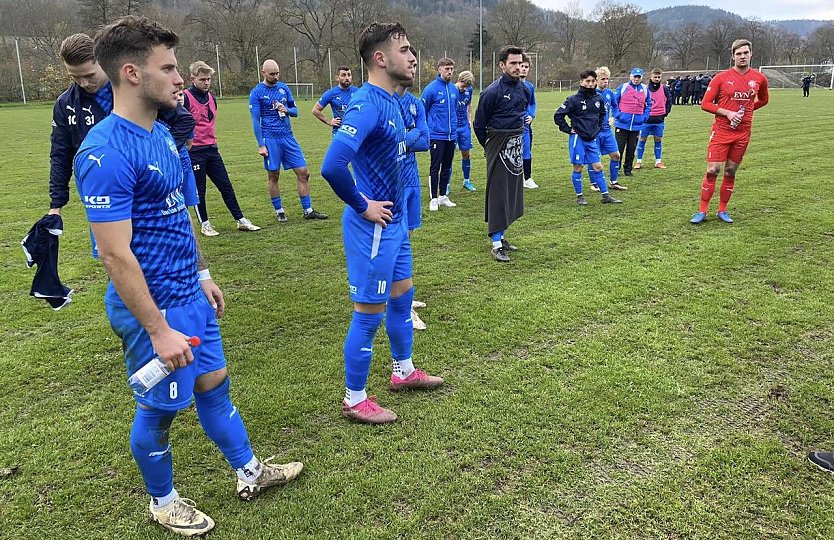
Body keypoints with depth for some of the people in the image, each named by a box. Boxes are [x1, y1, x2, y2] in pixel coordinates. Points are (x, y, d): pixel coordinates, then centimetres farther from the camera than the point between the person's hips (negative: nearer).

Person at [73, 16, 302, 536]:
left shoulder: (161, 133, 6)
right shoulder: (107, 152, -23)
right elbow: (117, 255, -24)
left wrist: (203, 274, 19)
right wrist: (159, 332, -21)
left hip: (189, 294, 8)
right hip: (155, 307, -8)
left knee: (214, 385, 19)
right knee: (158, 408, 11)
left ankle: (249, 472, 37)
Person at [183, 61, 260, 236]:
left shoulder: (211, 97, 11)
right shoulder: (185, 97, -10)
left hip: (212, 149, 6)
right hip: (194, 151, -6)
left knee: (226, 186, 8)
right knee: (199, 190, 5)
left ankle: (241, 220, 14)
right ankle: (205, 225, 17)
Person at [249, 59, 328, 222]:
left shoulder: (284, 88, 10)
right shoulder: (256, 93, -3)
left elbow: (295, 111, 15)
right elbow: (256, 121, -4)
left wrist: (286, 110, -9)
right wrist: (261, 145, -9)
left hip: (288, 136, 4)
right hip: (270, 138, -4)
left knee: (303, 172, 0)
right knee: (273, 176, 3)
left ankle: (308, 210, 7)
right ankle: (279, 211, 17)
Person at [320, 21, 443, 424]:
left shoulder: (391, 101, 8)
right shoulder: (367, 104, -22)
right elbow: (332, 166, -34)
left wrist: (398, 210, 16)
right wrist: (363, 207, -20)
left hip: (395, 223, 10)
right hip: (374, 228, -10)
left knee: (402, 296, 22)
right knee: (369, 313, 2)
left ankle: (403, 372, 42)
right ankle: (354, 400, 19)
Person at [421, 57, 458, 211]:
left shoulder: (454, 89, 8)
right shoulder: (431, 89, -8)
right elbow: (422, 111, -3)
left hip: (451, 135, 6)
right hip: (436, 135, -6)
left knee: (447, 167, 12)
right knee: (435, 167, -2)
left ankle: (443, 196, 23)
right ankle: (434, 199, 6)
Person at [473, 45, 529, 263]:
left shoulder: (524, 89, 7)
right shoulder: (492, 91, -13)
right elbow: (479, 124, -6)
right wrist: (490, 146, 5)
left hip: (516, 146, 7)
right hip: (498, 146, -7)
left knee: (512, 192, 10)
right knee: (497, 193, -6)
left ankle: (500, 236, 22)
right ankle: (496, 244, -3)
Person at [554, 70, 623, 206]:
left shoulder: (598, 99, 5)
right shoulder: (574, 99, -12)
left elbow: (602, 114, 25)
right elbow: (558, 115, -11)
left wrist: (598, 127, 14)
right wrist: (568, 129, -8)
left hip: (592, 139, 5)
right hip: (577, 138, -5)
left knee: (598, 166, 6)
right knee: (578, 168, 2)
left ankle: (606, 195, 10)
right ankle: (579, 196, 13)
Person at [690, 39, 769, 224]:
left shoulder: (759, 78, 5)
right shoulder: (721, 77, -4)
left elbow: (763, 99, 23)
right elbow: (705, 104, -4)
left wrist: (746, 110, 9)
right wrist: (728, 113, -15)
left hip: (743, 133, 3)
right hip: (721, 131, -3)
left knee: (730, 172, 9)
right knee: (712, 171, -7)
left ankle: (722, 210, 18)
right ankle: (702, 211, 0)